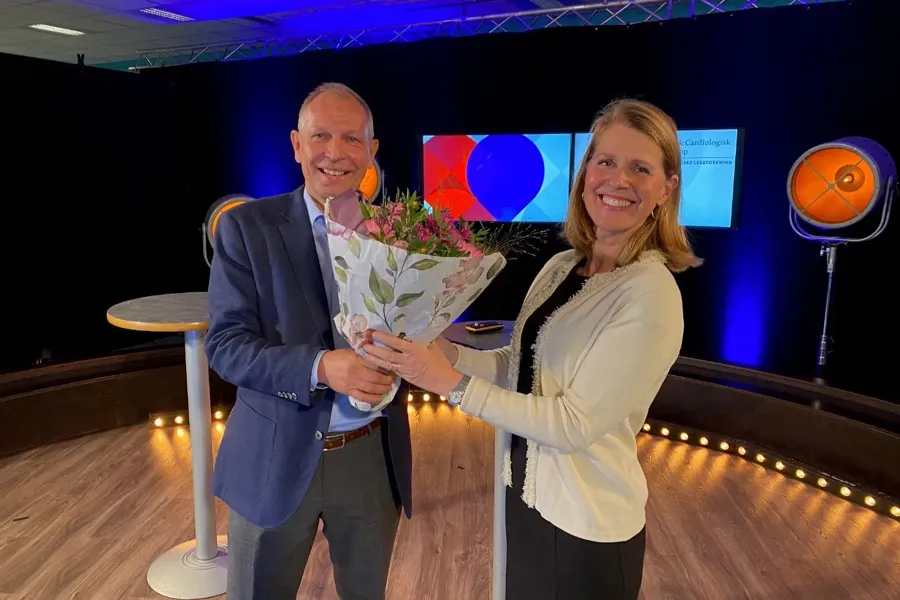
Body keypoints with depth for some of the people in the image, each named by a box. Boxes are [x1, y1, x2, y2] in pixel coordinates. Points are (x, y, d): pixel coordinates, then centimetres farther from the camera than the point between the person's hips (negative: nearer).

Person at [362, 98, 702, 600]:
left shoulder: (651, 295, -22)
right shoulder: (561, 266, 0)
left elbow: (576, 423, -24)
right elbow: (523, 368, 4)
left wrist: (452, 384, -25)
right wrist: (442, 352, -11)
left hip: (585, 525, -6)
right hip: (528, 495, 6)